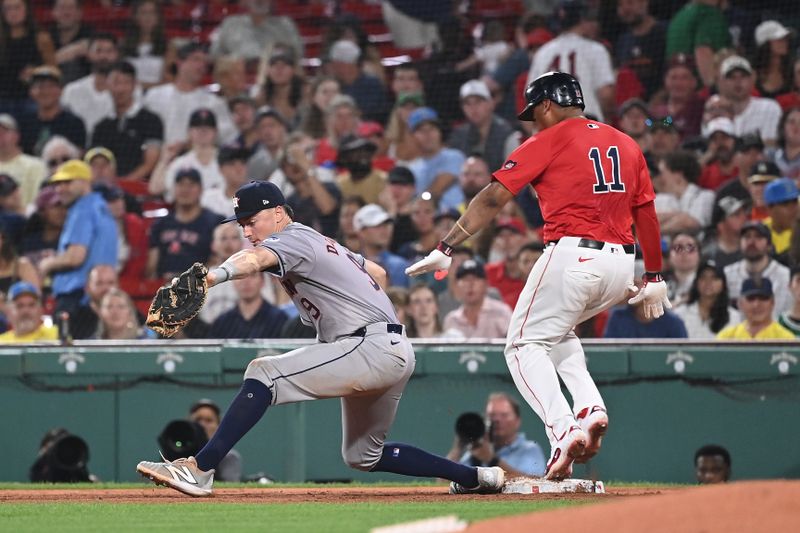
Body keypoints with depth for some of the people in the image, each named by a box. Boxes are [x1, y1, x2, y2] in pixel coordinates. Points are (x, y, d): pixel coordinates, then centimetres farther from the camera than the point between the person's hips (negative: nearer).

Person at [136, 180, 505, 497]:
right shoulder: (322, 244, 21)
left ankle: (199, 470, -30)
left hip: (374, 347, -11)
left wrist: (212, 277, -52)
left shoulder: (296, 239, -9)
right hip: (394, 355, 11)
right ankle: (475, 478, 29)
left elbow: (256, 258, -33)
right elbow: (378, 273, 32)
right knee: (363, 455, 24)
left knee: (264, 372, -20)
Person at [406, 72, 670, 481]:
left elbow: (493, 198, -5)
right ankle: (591, 408, 6)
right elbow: (647, 214, 18)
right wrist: (654, 278, 24)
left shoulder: (548, 142, 0)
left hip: (572, 255, -7)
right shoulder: (626, 144, 17)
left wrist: (446, 248, -6)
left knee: (525, 345, 3)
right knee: (557, 332, 29)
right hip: (622, 263, 7)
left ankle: (564, 431, -19)